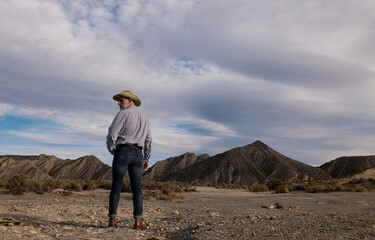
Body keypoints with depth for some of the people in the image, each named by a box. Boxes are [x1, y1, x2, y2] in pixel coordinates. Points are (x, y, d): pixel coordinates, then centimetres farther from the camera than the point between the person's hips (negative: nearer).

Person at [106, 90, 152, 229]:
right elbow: (148, 140, 16)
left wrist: (111, 150, 5)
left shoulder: (123, 114, -3)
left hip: (122, 152, -5)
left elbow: (112, 134, -11)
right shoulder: (144, 118, 18)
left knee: (116, 186, 1)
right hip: (138, 154, 5)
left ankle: (112, 219, 3)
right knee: (137, 188, 2)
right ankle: (138, 220, -3)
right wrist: (146, 158, 18)